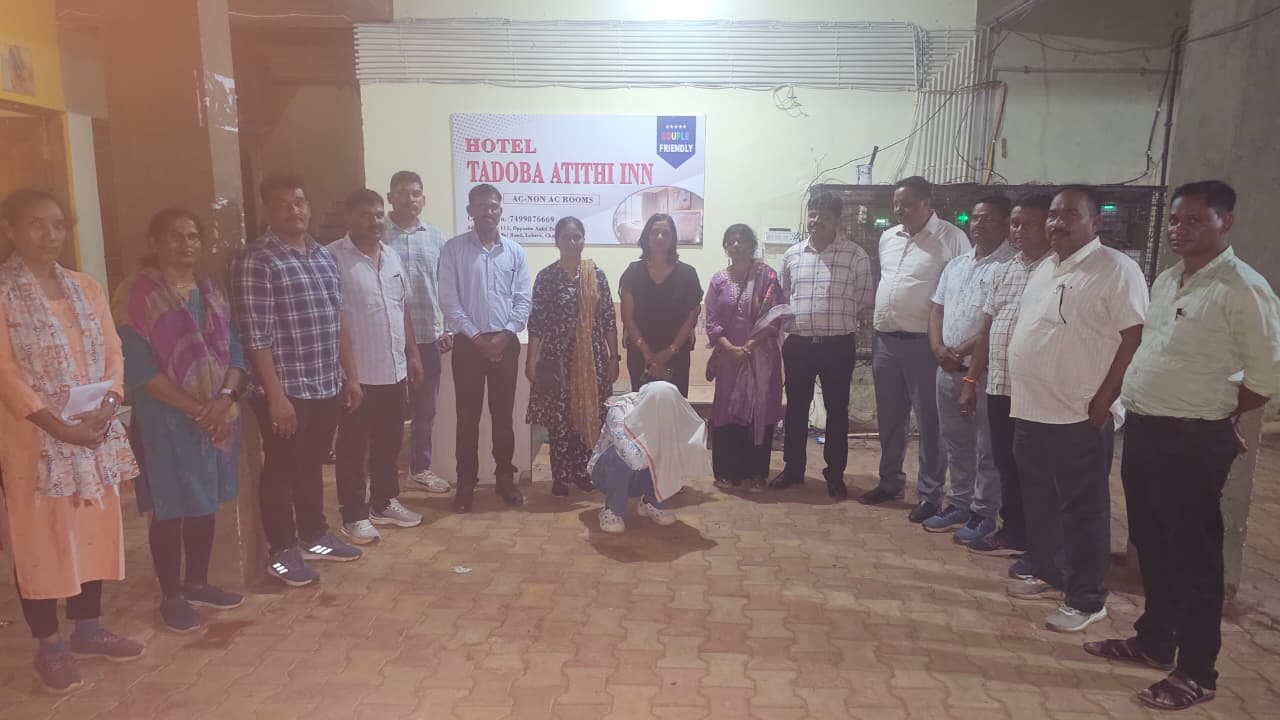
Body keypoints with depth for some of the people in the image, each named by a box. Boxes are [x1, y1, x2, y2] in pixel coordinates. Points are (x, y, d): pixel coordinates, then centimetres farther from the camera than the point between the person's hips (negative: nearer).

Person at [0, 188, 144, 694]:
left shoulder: (86, 288, 10)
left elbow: (113, 352, 7)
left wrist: (108, 405, -10)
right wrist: (55, 424, -20)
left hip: (95, 431, 5)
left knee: (95, 526, 11)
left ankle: (88, 627, 27)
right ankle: (48, 646, 15)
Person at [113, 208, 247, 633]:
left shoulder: (211, 293, 9)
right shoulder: (137, 294, -10)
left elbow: (234, 350, 5)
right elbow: (138, 368, -16)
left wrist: (224, 399, -13)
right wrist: (195, 409, -19)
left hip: (218, 416, 6)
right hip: (166, 420, -6)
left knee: (206, 504, 15)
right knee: (170, 508, 4)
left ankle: (197, 583, 31)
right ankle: (171, 596, 19)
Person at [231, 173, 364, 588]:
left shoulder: (324, 256, 11)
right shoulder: (256, 262, -13)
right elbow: (255, 337, -17)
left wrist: (350, 375, 14)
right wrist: (276, 395, -19)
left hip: (326, 386, 7)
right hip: (285, 389, -7)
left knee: (312, 465, 19)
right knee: (282, 469, 6)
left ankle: (315, 537, 33)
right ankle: (281, 551, 20)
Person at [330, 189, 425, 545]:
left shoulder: (392, 257, 11)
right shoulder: (333, 258, -12)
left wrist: (413, 353, 15)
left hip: (394, 369, 7)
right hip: (356, 372, -7)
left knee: (389, 442, 16)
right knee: (353, 446, 5)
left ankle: (385, 503, 31)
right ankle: (355, 514, 16)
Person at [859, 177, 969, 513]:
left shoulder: (952, 239, -8)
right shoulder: (888, 238, 12)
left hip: (924, 344, -6)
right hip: (885, 341, 6)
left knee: (929, 422, 3)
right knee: (889, 418, 16)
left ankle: (929, 493, 14)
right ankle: (890, 481, 31)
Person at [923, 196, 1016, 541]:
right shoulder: (955, 264, 14)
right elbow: (938, 309, 14)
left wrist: (963, 351, -15)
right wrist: (939, 348, -3)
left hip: (986, 369, -7)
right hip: (948, 369, 7)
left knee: (987, 448, 3)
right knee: (955, 443, 15)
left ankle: (984, 513, 13)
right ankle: (958, 504, 27)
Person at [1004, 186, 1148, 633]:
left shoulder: (1116, 269, -10)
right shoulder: (1044, 270, 15)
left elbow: (1135, 337, -15)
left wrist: (1103, 400, -17)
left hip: (1080, 417, -8)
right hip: (1031, 412, 8)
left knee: (1083, 511, 2)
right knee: (1040, 505, 18)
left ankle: (1086, 600, 13)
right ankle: (1049, 575, 33)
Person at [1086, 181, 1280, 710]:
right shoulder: (1165, 281, 12)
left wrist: (1219, 417, 1)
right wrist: (1141, 411, 10)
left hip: (1193, 441, -8)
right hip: (1142, 429, 8)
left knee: (1193, 555, 3)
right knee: (1152, 547, 18)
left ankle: (1196, 671, 17)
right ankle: (1154, 641, 34)